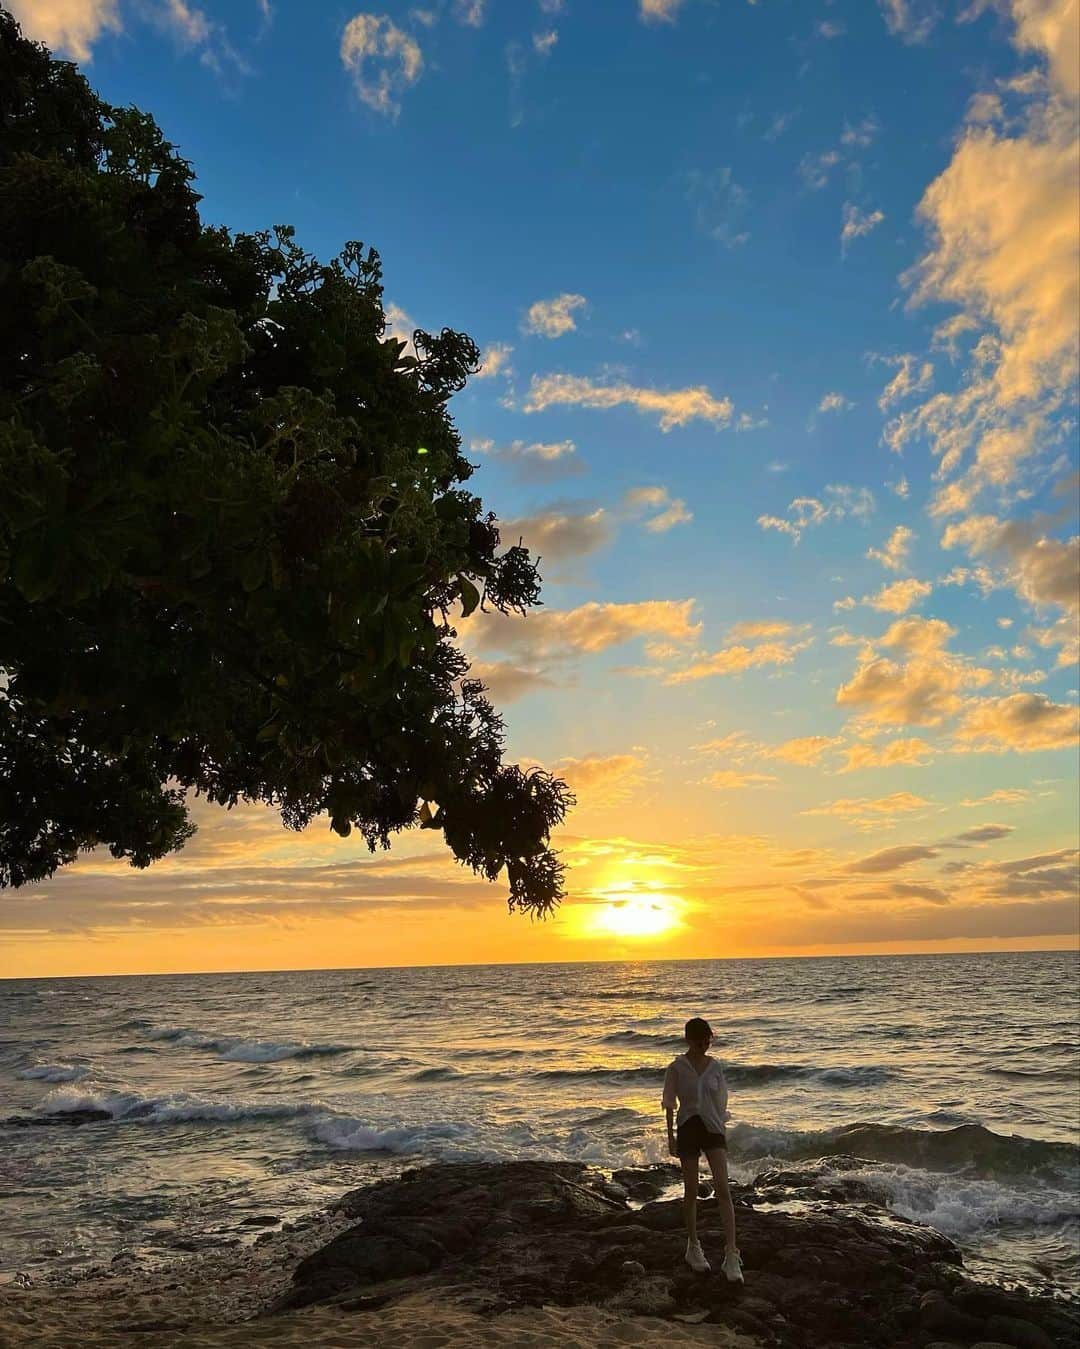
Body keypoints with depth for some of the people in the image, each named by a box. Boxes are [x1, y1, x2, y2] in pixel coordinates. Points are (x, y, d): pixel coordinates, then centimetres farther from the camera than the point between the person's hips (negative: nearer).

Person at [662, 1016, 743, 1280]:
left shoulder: (715, 1067, 3)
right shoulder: (677, 1068, -5)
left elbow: (721, 1102, 11)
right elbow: (669, 1104, -1)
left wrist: (721, 1129, 11)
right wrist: (671, 1137, -3)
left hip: (712, 1129, 2)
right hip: (688, 1129, -2)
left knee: (723, 1189, -9)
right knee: (691, 1191, 8)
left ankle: (731, 1254, -8)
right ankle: (693, 1246, 24)